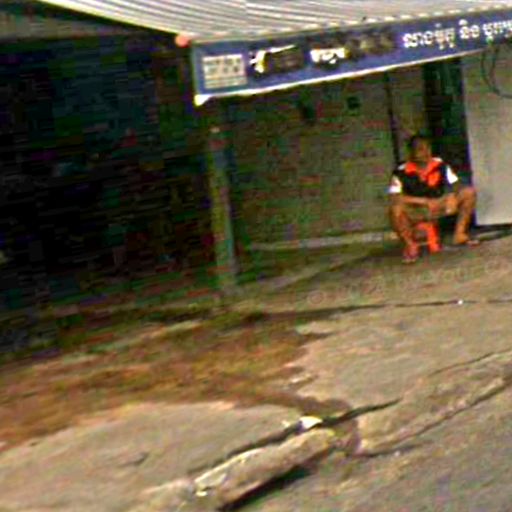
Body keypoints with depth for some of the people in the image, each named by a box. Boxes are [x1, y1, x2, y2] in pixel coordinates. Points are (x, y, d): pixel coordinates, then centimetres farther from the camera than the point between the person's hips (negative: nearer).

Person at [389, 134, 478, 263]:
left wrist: (452, 197, -25)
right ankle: (410, 245, -13)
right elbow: (395, 198, -24)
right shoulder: (401, 173, -16)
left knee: (469, 192, -11)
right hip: (415, 211, -4)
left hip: (438, 205, 4)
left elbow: (456, 185, -1)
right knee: (396, 209, -38)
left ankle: (460, 234, 0)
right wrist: (424, 201, -26)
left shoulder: (440, 166, -4)